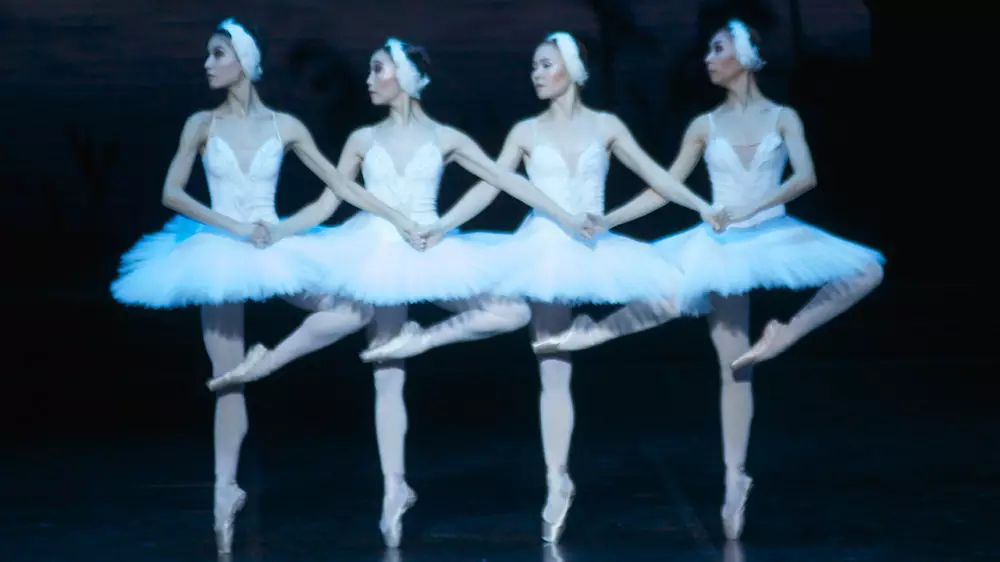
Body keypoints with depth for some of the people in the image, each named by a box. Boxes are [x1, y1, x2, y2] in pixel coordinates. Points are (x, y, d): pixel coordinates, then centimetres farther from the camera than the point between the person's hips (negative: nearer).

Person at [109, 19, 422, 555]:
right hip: (219, 251, -2)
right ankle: (225, 490, 5)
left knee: (352, 312, -12)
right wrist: (234, 227, -16)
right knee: (228, 380, -3)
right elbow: (172, 193, -6)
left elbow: (339, 184, 4)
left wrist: (398, 219, 0)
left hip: (273, 247, 2)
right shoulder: (202, 124, -1)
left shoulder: (284, 126, 1)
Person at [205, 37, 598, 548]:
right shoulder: (363, 140, 6)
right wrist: (271, 233, -4)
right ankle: (394, 487, 2)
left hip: (432, 256, 0)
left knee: (514, 312, -15)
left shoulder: (444, 138, 3)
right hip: (378, 256, 0)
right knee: (388, 378, -3)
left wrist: (565, 219, -3)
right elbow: (324, 205, 6)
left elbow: (508, 180, 2)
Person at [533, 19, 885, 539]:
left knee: (866, 270, -22)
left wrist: (750, 208, -29)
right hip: (723, 245, 0)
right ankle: (734, 477, 3)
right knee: (734, 370, -2)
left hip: (773, 236, 0)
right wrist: (606, 220, 0)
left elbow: (806, 176, -16)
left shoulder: (783, 118, -1)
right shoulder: (705, 125, 4)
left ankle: (784, 336, -17)